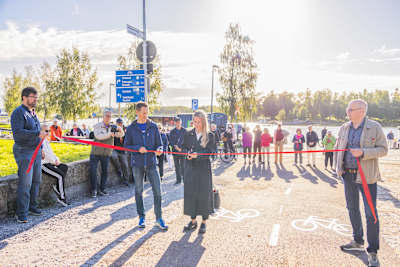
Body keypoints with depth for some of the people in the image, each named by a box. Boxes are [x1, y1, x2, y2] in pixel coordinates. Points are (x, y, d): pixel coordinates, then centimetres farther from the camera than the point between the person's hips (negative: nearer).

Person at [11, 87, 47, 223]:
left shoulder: (33, 113, 16)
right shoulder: (18, 112, -11)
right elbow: (18, 133, -22)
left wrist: (40, 148, 24)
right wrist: (38, 134, -27)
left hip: (35, 151, 9)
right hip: (24, 152, -9)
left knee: (36, 180, 12)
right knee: (25, 183, -9)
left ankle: (32, 207, 25)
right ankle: (21, 213, 0)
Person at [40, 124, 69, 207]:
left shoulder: (45, 140, 20)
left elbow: (50, 152, 23)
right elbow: (44, 154, -19)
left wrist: (57, 159, 6)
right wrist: (53, 161, -13)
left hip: (48, 162, 10)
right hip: (42, 164, -10)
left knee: (65, 167, -4)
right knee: (61, 175, -19)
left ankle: (56, 186, -6)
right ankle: (62, 197, -10)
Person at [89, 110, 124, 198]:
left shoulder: (112, 127, 6)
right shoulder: (97, 126, -4)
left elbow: (121, 135, -1)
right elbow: (98, 136, -21)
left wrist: (120, 129, -22)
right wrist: (108, 135, -35)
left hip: (106, 153, 3)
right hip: (96, 152, -3)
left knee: (105, 171, 6)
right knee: (92, 170, -4)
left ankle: (102, 189, 18)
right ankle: (94, 190, 9)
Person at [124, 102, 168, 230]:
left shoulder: (153, 126, 6)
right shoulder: (131, 128, 4)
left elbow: (159, 143, 9)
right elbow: (126, 145, 4)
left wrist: (159, 150, -14)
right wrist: (138, 148, -14)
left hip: (151, 163, 0)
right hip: (137, 163, 0)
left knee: (157, 190, -3)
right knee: (138, 191, 8)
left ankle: (159, 218, 9)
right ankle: (141, 217, 23)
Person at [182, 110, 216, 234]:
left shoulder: (209, 135, -2)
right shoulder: (188, 134, 7)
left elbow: (210, 152, -6)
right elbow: (184, 147, 12)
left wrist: (198, 155, -20)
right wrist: (187, 153, -10)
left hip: (204, 168, -3)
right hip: (190, 167, 3)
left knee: (204, 194, 1)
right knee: (190, 193, 4)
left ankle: (204, 222, 14)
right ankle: (193, 220, 19)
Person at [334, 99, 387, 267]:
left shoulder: (374, 127, -8)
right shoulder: (344, 128, 6)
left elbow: (383, 149, -9)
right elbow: (337, 148, 14)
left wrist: (363, 152, -23)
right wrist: (338, 167, 5)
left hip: (366, 176, -5)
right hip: (348, 174, 5)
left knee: (371, 214, -3)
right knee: (352, 209, 16)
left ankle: (373, 252, 11)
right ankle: (358, 242, 33)